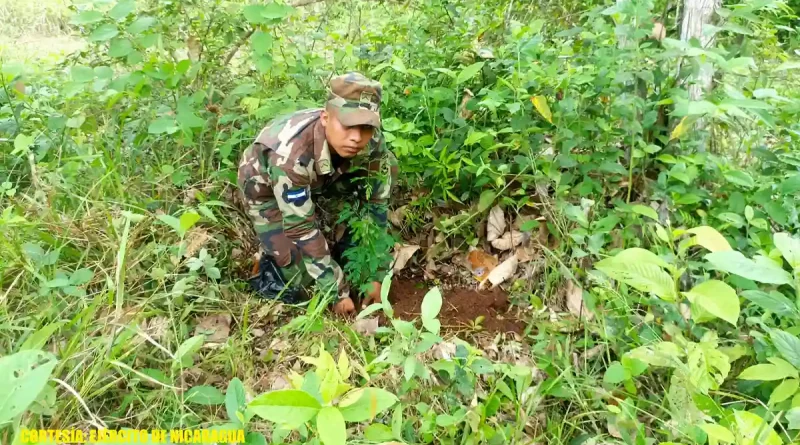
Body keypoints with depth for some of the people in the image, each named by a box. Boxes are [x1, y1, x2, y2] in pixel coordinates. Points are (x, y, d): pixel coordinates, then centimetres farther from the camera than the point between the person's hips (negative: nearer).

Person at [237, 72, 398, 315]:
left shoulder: (371, 141, -29)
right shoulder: (290, 152, -43)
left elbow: (378, 206, -19)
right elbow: (302, 229, -36)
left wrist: (378, 275, -17)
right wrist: (338, 292, -29)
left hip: (320, 179, 5)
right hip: (266, 185, -5)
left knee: (386, 166, -13)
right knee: (298, 280, -20)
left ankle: (343, 252, 0)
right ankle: (269, 260, 15)